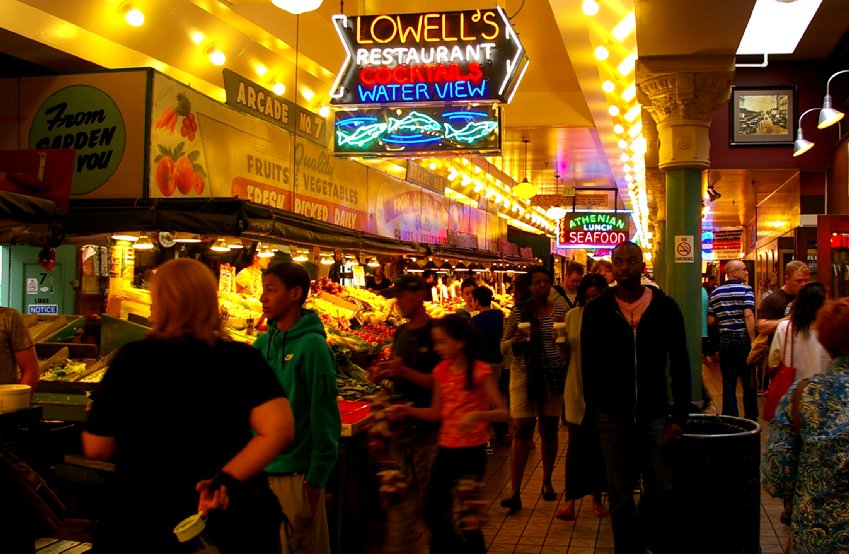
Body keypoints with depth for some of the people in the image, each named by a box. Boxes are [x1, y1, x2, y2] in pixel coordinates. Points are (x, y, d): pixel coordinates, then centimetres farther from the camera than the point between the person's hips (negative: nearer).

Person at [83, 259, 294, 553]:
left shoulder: (131, 358, -9)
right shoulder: (242, 359, -8)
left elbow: (96, 449, -3)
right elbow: (279, 428, -22)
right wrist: (226, 478, -17)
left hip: (142, 521, 0)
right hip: (229, 525, 0)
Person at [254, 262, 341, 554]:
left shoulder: (312, 346, -14)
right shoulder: (263, 343, 5)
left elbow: (324, 416, -14)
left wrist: (318, 476, -14)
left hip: (296, 472, -7)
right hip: (260, 468, 7)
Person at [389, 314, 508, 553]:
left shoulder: (480, 371, -13)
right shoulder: (442, 371, 3)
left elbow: (503, 413, -16)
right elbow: (436, 413, 11)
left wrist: (476, 415, -32)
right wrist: (408, 410, -2)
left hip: (471, 452, -6)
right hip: (446, 450, 6)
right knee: (433, 510, 12)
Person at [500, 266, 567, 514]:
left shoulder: (561, 311, 4)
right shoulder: (519, 311, 1)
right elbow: (504, 344, 6)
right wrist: (516, 339, -15)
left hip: (553, 376, 2)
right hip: (524, 374, -2)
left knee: (549, 430, 10)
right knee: (522, 430, -7)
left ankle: (547, 481, 30)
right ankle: (515, 493, -6)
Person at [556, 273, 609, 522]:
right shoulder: (572, 316, 1)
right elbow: (567, 353, 8)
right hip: (577, 389, 1)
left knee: (599, 445, 10)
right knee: (576, 444, -3)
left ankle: (597, 498, 25)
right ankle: (570, 501, -1)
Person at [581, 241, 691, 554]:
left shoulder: (665, 307, -2)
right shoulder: (596, 310, -1)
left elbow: (680, 364, 0)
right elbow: (589, 364, 5)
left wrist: (679, 416, -5)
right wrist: (593, 409, 2)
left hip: (655, 413, 0)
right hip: (613, 415, 0)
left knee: (661, 488, 6)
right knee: (620, 493, 7)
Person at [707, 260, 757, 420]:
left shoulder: (716, 293, 6)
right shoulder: (745, 290, -8)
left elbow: (711, 320, 4)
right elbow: (748, 315, -19)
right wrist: (753, 340, -18)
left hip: (725, 339, 3)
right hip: (743, 338, -3)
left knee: (728, 383, 7)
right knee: (749, 381, 10)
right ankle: (751, 418, 17)